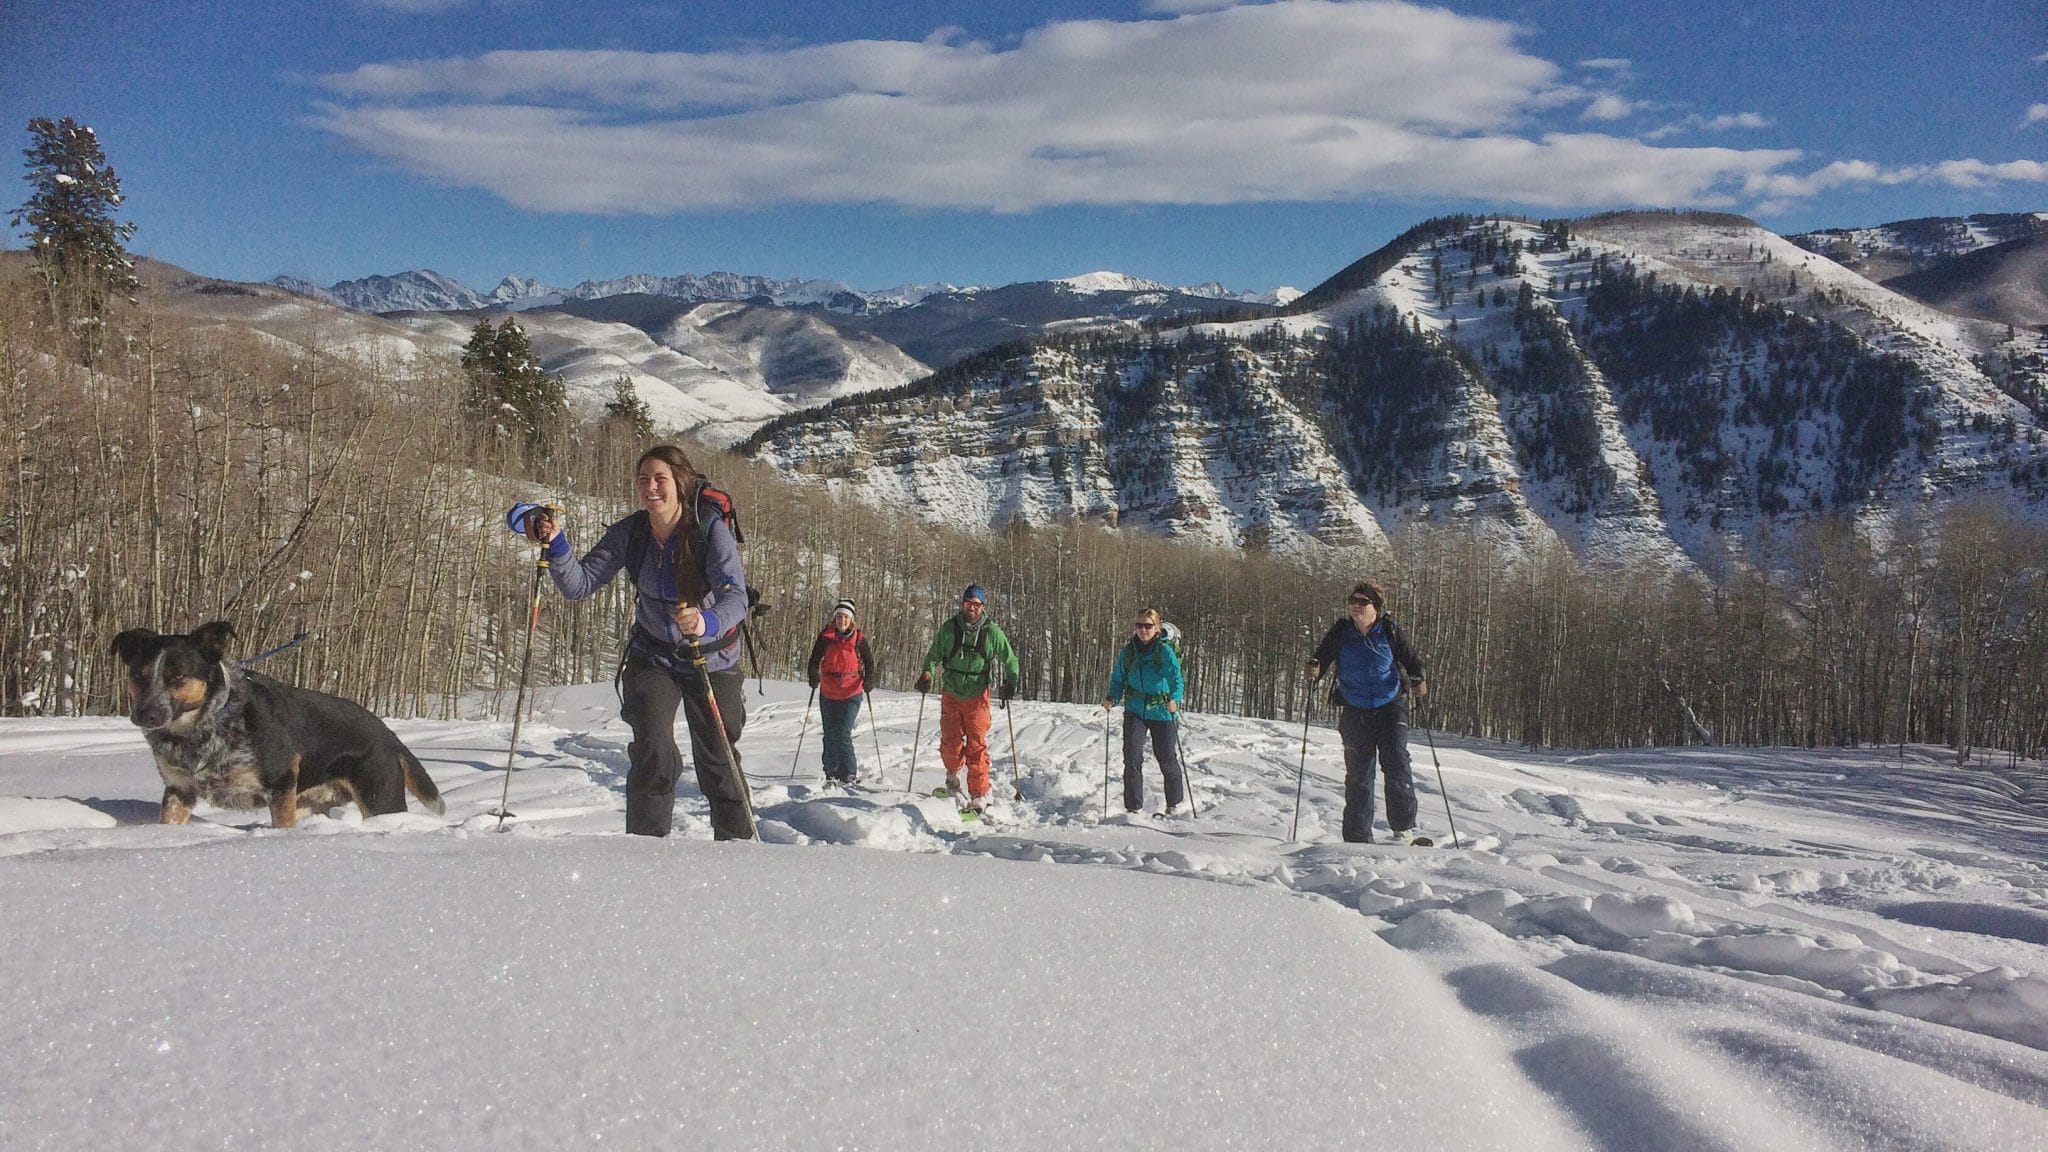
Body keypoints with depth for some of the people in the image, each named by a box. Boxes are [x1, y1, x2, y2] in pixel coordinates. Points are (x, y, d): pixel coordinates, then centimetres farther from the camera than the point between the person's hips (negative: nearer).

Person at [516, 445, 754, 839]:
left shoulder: (711, 529, -24)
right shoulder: (629, 533, -13)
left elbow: (736, 597, -35)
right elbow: (579, 585, -14)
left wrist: (707, 623, -55)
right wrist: (556, 545, -31)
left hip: (713, 661, -2)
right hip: (652, 656, 2)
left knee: (719, 760, 7)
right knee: (652, 752, -15)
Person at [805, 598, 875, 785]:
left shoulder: (858, 639, -3)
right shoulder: (825, 637, -1)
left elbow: (869, 662, 5)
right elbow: (815, 660, 2)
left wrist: (868, 680, -12)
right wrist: (814, 677, -16)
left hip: (851, 694, -3)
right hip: (828, 694, 3)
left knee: (843, 734, -12)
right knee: (830, 734, 10)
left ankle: (849, 774, -5)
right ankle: (831, 772, 23)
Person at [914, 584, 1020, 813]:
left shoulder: (991, 632, -3)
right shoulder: (949, 628, -1)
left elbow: (1010, 660, 4)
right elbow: (934, 654, 8)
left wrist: (1010, 682, -11)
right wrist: (927, 673, -10)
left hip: (977, 696, -1)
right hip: (951, 694, 1)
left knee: (977, 746, -6)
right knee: (950, 743, 0)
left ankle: (979, 795, 1)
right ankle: (954, 772, 33)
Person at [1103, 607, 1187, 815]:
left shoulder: (1165, 651, -9)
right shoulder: (1127, 652, 2)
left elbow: (1177, 679, -14)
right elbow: (1118, 680, 11)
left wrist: (1175, 699, -32)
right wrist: (1112, 698, -6)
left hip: (1161, 712, -2)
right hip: (1134, 710, 2)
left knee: (1166, 759, 7)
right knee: (1132, 758, -10)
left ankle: (1175, 802, 30)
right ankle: (1133, 806, 0)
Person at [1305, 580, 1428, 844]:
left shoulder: (1389, 631, -4)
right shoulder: (1341, 632, -4)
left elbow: (1410, 659, 5)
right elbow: (1323, 656, -2)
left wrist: (1418, 679, -13)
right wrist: (1314, 668, -25)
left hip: (1390, 708, -1)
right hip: (1355, 712, 1)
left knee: (1395, 760, -15)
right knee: (1358, 772, 1)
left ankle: (1404, 828, -4)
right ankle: (1358, 837, 8)